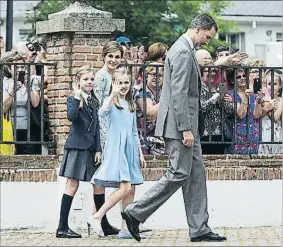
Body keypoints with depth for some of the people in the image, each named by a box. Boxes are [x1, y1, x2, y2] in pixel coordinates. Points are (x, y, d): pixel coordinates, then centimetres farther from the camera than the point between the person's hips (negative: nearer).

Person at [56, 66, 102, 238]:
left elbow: (97, 127, 14)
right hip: (77, 146, -7)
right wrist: (77, 97, -19)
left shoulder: (94, 102, 17)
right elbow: (71, 116, -23)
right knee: (73, 185, -8)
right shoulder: (73, 100, -1)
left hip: (91, 147, 7)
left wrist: (98, 150, 6)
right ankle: (62, 228, -7)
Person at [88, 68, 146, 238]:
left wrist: (140, 154, 19)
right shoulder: (112, 102, -1)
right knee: (125, 187, -19)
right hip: (116, 147, -7)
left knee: (131, 190, 2)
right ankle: (97, 218, -14)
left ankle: (126, 228, 3)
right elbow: (102, 113, -25)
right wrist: (113, 93, -27)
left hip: (130, 148, 7)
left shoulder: (131, 105, 18)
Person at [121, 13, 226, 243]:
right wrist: (186, 129, -23)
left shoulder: (185, 49, 17)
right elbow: (178, 94, -22)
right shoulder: (183, 52, -16)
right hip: (179, 124, -11)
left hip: (187, 124, 11)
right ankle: (135, 213, -1)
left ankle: (199, 229, 10)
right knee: (179, 174, -7)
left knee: (196, 174, 8)